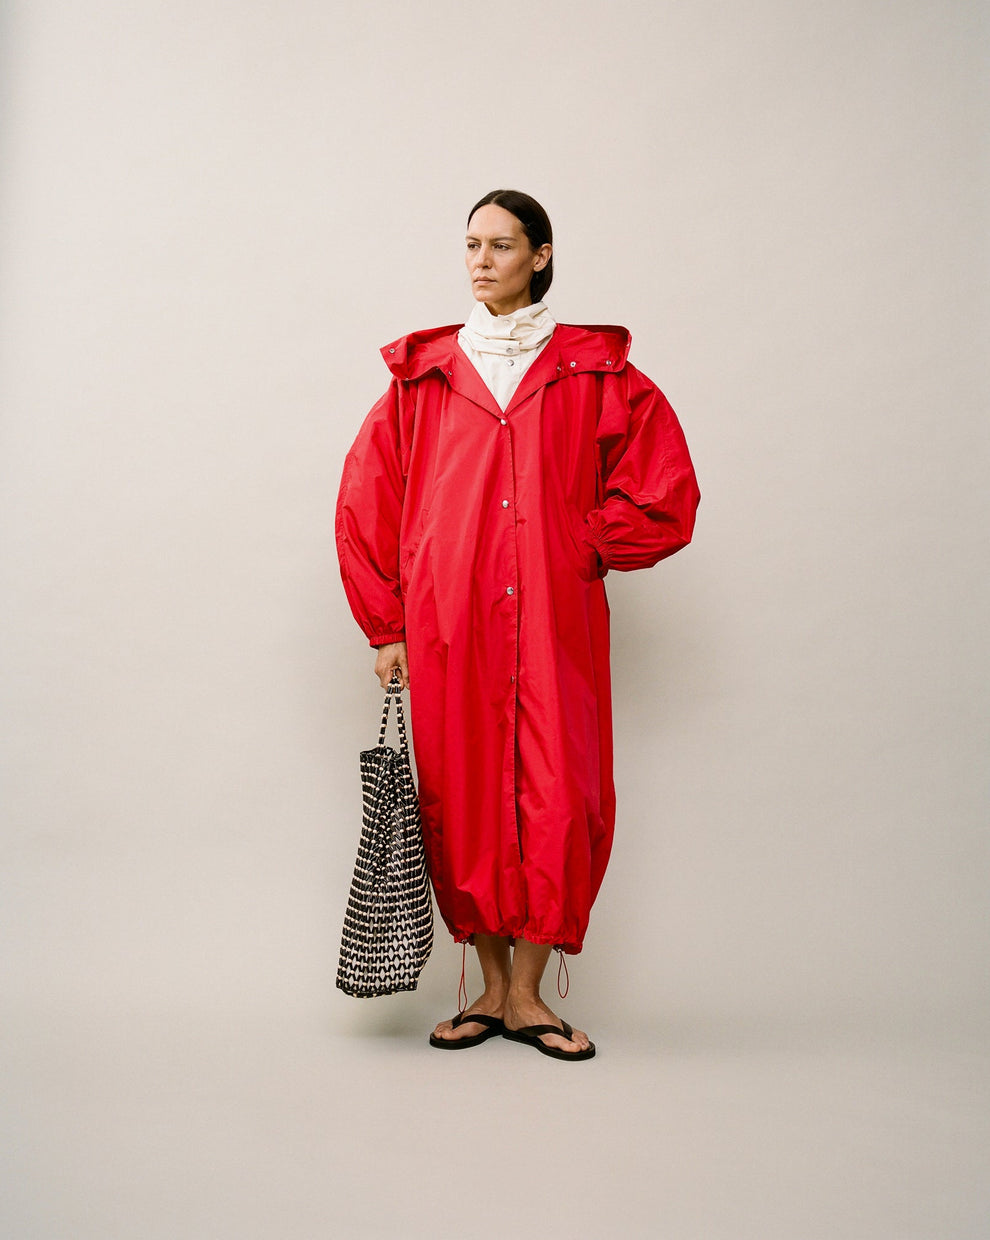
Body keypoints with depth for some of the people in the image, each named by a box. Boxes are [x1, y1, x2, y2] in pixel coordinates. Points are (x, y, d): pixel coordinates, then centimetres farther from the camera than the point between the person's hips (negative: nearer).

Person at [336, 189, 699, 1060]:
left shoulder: (595, 374, 7)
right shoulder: (424, 375, 10)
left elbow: (665, 492, 9)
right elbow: (365, 502, 10)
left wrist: (587, 550, 5)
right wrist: (386, 623, 6)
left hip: (556, 626, -1)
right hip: (449, 626, 1)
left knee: (558, 803, -4)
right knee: (463, 800, 3)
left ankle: (528, 995, 12)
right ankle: (491, 988, 19)